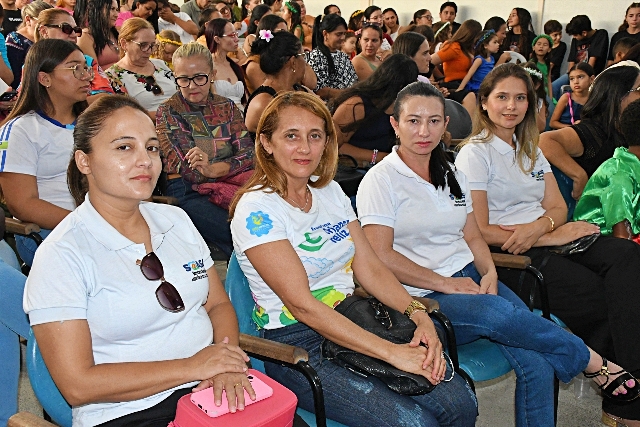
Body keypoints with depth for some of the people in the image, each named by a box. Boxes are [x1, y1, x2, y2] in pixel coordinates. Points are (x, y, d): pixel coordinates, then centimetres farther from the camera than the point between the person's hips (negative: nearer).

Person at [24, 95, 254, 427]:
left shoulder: (175, 219, 10)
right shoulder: (62, 256, -9)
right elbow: (77, 386, -13)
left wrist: (225, 366, -8)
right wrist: (191, 367, -15)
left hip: (214, 393, 6)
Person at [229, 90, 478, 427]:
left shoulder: (330, 191, 8)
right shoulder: (256, 210, -14)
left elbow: (370, 268, 6)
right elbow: (301, 304, -20)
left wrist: (420, 317, -12)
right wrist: (392, 352, -23)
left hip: (355, 322, 6)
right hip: (296, 345, -6)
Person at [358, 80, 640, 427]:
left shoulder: (453, 176, 17)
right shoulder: (380, 181, -4)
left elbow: (473, 236, 18)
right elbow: (381, 257, -12)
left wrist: (489, 271, -3)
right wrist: (447, 284, -14)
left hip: (472, 280, 6)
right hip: (422, 298, -5)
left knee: (536, 365, -19)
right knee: (498, 312, -32)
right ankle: (593, 363, -9)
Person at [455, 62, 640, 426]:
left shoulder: (530, 149, 22)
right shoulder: (475, 154, 0)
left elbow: (557, 207, 13)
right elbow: (481, 231, -9)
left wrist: (539, 226, -12)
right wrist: (551, 237, -12)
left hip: (548, 239, 6)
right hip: (509, 257, -6)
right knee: (608, 302, -28)